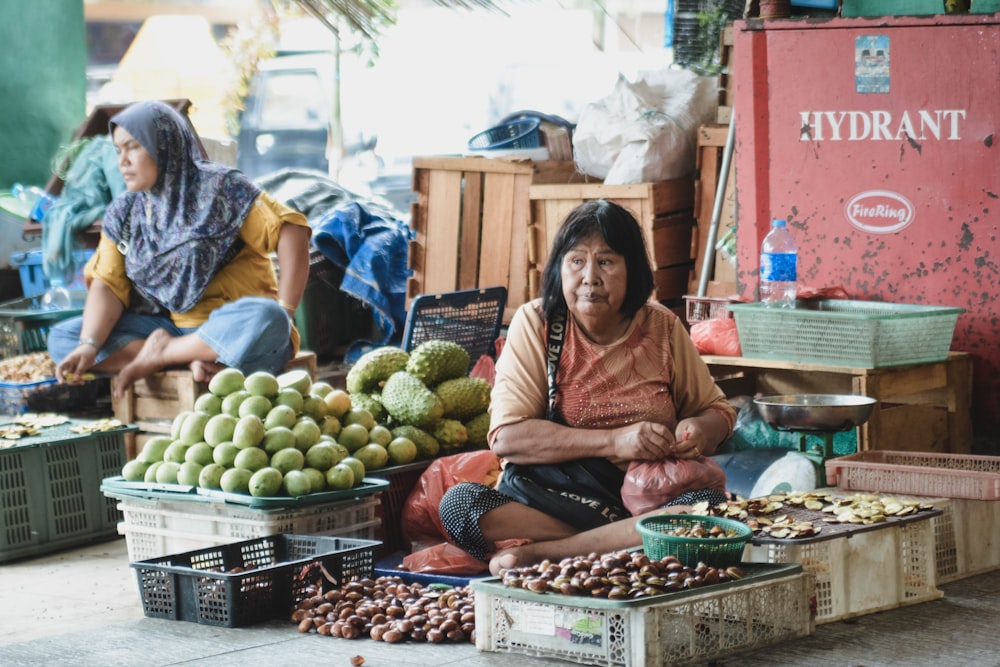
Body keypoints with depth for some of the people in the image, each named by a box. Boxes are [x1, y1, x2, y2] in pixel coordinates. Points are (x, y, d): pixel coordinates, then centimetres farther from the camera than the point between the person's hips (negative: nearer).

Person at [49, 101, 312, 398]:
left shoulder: (220, 188, -8)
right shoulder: (123, 212, 7)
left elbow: (291, 229, -15)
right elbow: (108, 284, -2)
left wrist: (284, 312, -21)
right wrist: (89, 346, -20)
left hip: (229, 327, -4)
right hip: (168, 325, 5)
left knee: (264, 322, -39)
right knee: (61, 338, -10)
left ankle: (159, 352, -19)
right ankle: (190, 358, -21)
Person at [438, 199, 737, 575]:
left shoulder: (662, 328, 7)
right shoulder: (535, 324, 0)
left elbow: (716, 410, 19)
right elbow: (507, 437, -10)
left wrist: (700, 430, -7)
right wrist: (613, 441, -18)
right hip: (544, 497, -1)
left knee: (710, 506, -31)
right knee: (458, 503, -28)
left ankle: (535, 553, -28)